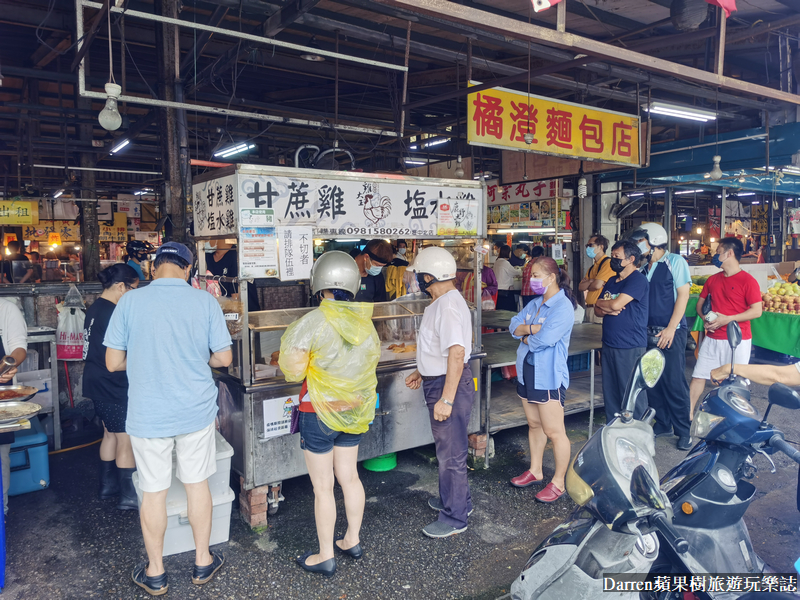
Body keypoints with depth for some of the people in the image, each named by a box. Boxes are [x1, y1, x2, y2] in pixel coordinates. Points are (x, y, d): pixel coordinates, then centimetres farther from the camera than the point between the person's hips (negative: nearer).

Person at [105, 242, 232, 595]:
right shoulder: (205, 301, -8)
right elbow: (224, 358, -4)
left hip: (148, 416, 0)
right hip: (196, 411, 1)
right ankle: (203, 562, 30)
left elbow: (113, 363, -3)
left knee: (153, 492, 12)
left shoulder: (130, 302, -8)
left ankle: (155, 573, 29)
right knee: (197, 483, 15)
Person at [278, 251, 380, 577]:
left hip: (320, 413, -6)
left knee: (323, 487, 8)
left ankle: (325, 557, 22)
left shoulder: (313, 322, -20)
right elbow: (370, 362, 5)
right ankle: (352, 540, 35)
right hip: (353, 411, 6)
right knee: (349, 476, 20)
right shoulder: (364, 321, -3)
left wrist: (291, 338, -1)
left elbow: (293, 370, -17)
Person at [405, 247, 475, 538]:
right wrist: (423, 372, 25)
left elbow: (457, 353, -31)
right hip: (439, 381, 11)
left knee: (451, 452, 2)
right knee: (447, 447, 23)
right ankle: (453, 499, 40)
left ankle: (455, 517, 16)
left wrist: (446, 399, -31)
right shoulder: (442, 302, 10)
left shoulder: (448, 305, -24)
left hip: (449, 384, -11)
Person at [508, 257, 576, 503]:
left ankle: (559, 482, 13)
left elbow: (546, 338, -26)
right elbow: (514, 325, 3)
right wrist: (532, 328, -16)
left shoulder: (563, 306, -15)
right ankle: (535, 471, 33)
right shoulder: (535, 303, 11)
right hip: (527, 370, 9)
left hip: (549, 376, -8)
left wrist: (525, 337, -7)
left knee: (554, 431, 0)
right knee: (534, 424, 19)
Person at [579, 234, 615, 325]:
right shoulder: (592, 267, 19)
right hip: (589, 308, 9)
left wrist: (587, 284, 4)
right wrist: (591, 281, -7)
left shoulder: (608, 263, -9)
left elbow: (597, 285, -17)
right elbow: (580, 287, 12)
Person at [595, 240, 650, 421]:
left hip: (630, 347, -8)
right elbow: (597, 310, 14)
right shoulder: (612, 281, 16)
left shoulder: (638, 279, -10)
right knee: (610, 392, 13)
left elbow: (616, 303, -21)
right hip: (609, 345, 8)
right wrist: (607, 310, -9)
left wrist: (600, 302, 0)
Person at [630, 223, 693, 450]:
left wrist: (670, 329, -14)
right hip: (649, 333, 6)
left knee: (675, 382, -4)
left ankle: (683, 430, 8)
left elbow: (683, 295, -9)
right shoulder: (644, 269, 15)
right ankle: (663, 424, 22)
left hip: (671, 332, -6)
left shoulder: (675, 262, -3)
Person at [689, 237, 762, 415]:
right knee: (698, 376, 4)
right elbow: (700, 303, 18)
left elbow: (757, 311, -13)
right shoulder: (712, 279, 11)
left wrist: (728, 319, -19)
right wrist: (705, 318, -2)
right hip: (712, 338, 5)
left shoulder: (748, 280, -8)